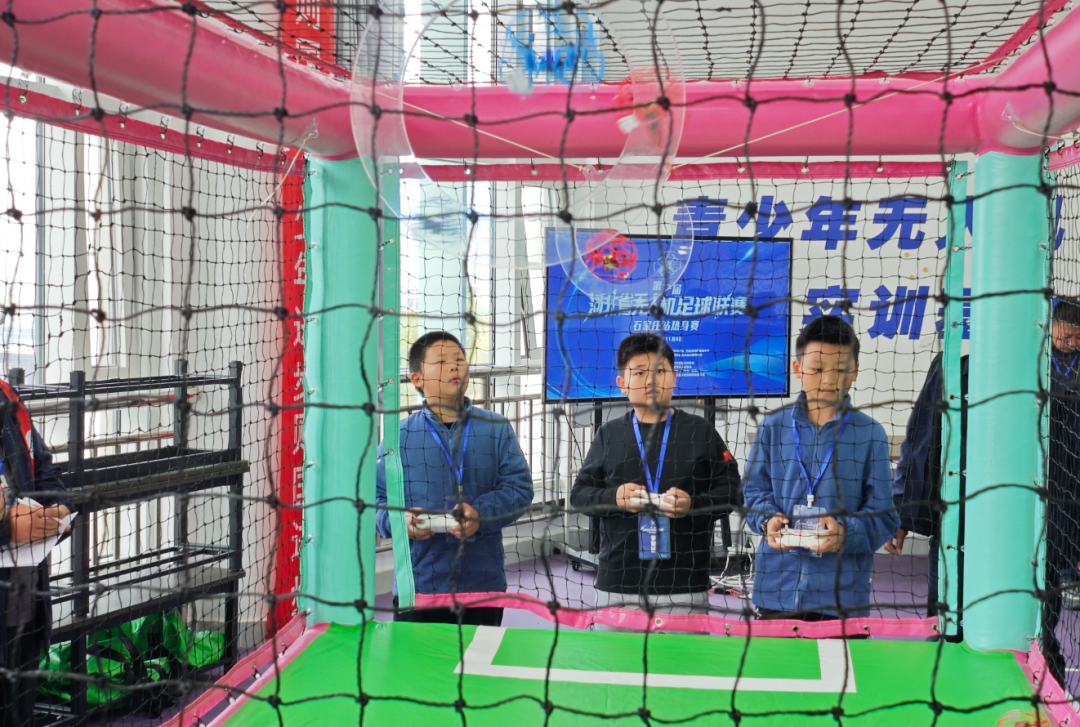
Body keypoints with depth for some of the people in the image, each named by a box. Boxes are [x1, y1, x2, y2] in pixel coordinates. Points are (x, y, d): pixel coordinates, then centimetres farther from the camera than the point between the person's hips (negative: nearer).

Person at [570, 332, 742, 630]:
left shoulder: (701, 432, 6)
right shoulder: (609, 435, 10)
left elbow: (730, 493, 4)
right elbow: (579, 494, 11)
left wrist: (693, 504, -14)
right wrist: (613, 498, -9)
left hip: (685, 585, -1)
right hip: (618, 583, 2)